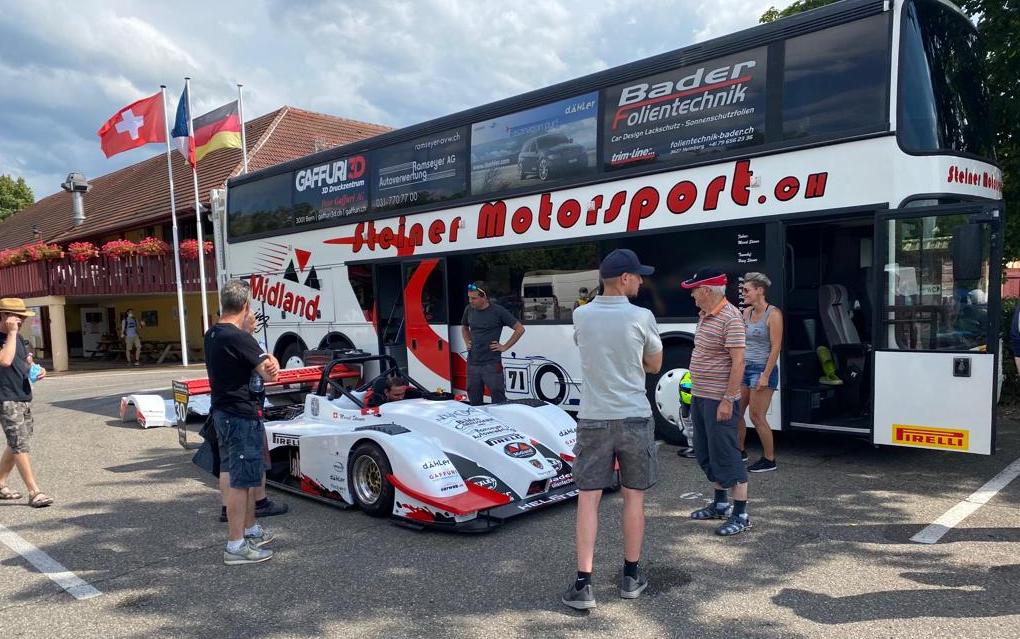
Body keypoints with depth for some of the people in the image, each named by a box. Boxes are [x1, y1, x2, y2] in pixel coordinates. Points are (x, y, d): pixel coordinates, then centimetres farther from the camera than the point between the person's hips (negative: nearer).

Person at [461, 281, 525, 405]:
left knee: (498, 400, -1)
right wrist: (467, 342, 13)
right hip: (472, 363, 5)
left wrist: (505, 347, -5)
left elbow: (520, 329, -4)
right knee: (474, 401, 11)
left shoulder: (498, 311, -8)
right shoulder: (469, 309, 6)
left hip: (492, 363, -5)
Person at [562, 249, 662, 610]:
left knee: (588, 498, 5)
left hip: (593, 419, 2)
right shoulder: (641, 317, -9)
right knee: (634, 497, 12)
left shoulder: (581, 316, -1)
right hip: (634, 418, -1)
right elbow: (655, 366, 6)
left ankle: (583, 584, 4)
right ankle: (631, 577, 23)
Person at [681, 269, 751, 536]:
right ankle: (720, 504, 31)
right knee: (706, 454, 17)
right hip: (700, 396, 10)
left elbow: (738, 361, -22)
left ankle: (741, 514, 6)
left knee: (725, 455, -4)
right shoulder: (704, 316, 11)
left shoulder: (730, 318, -18)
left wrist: (728, 400, -24)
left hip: (719, 400, -10)